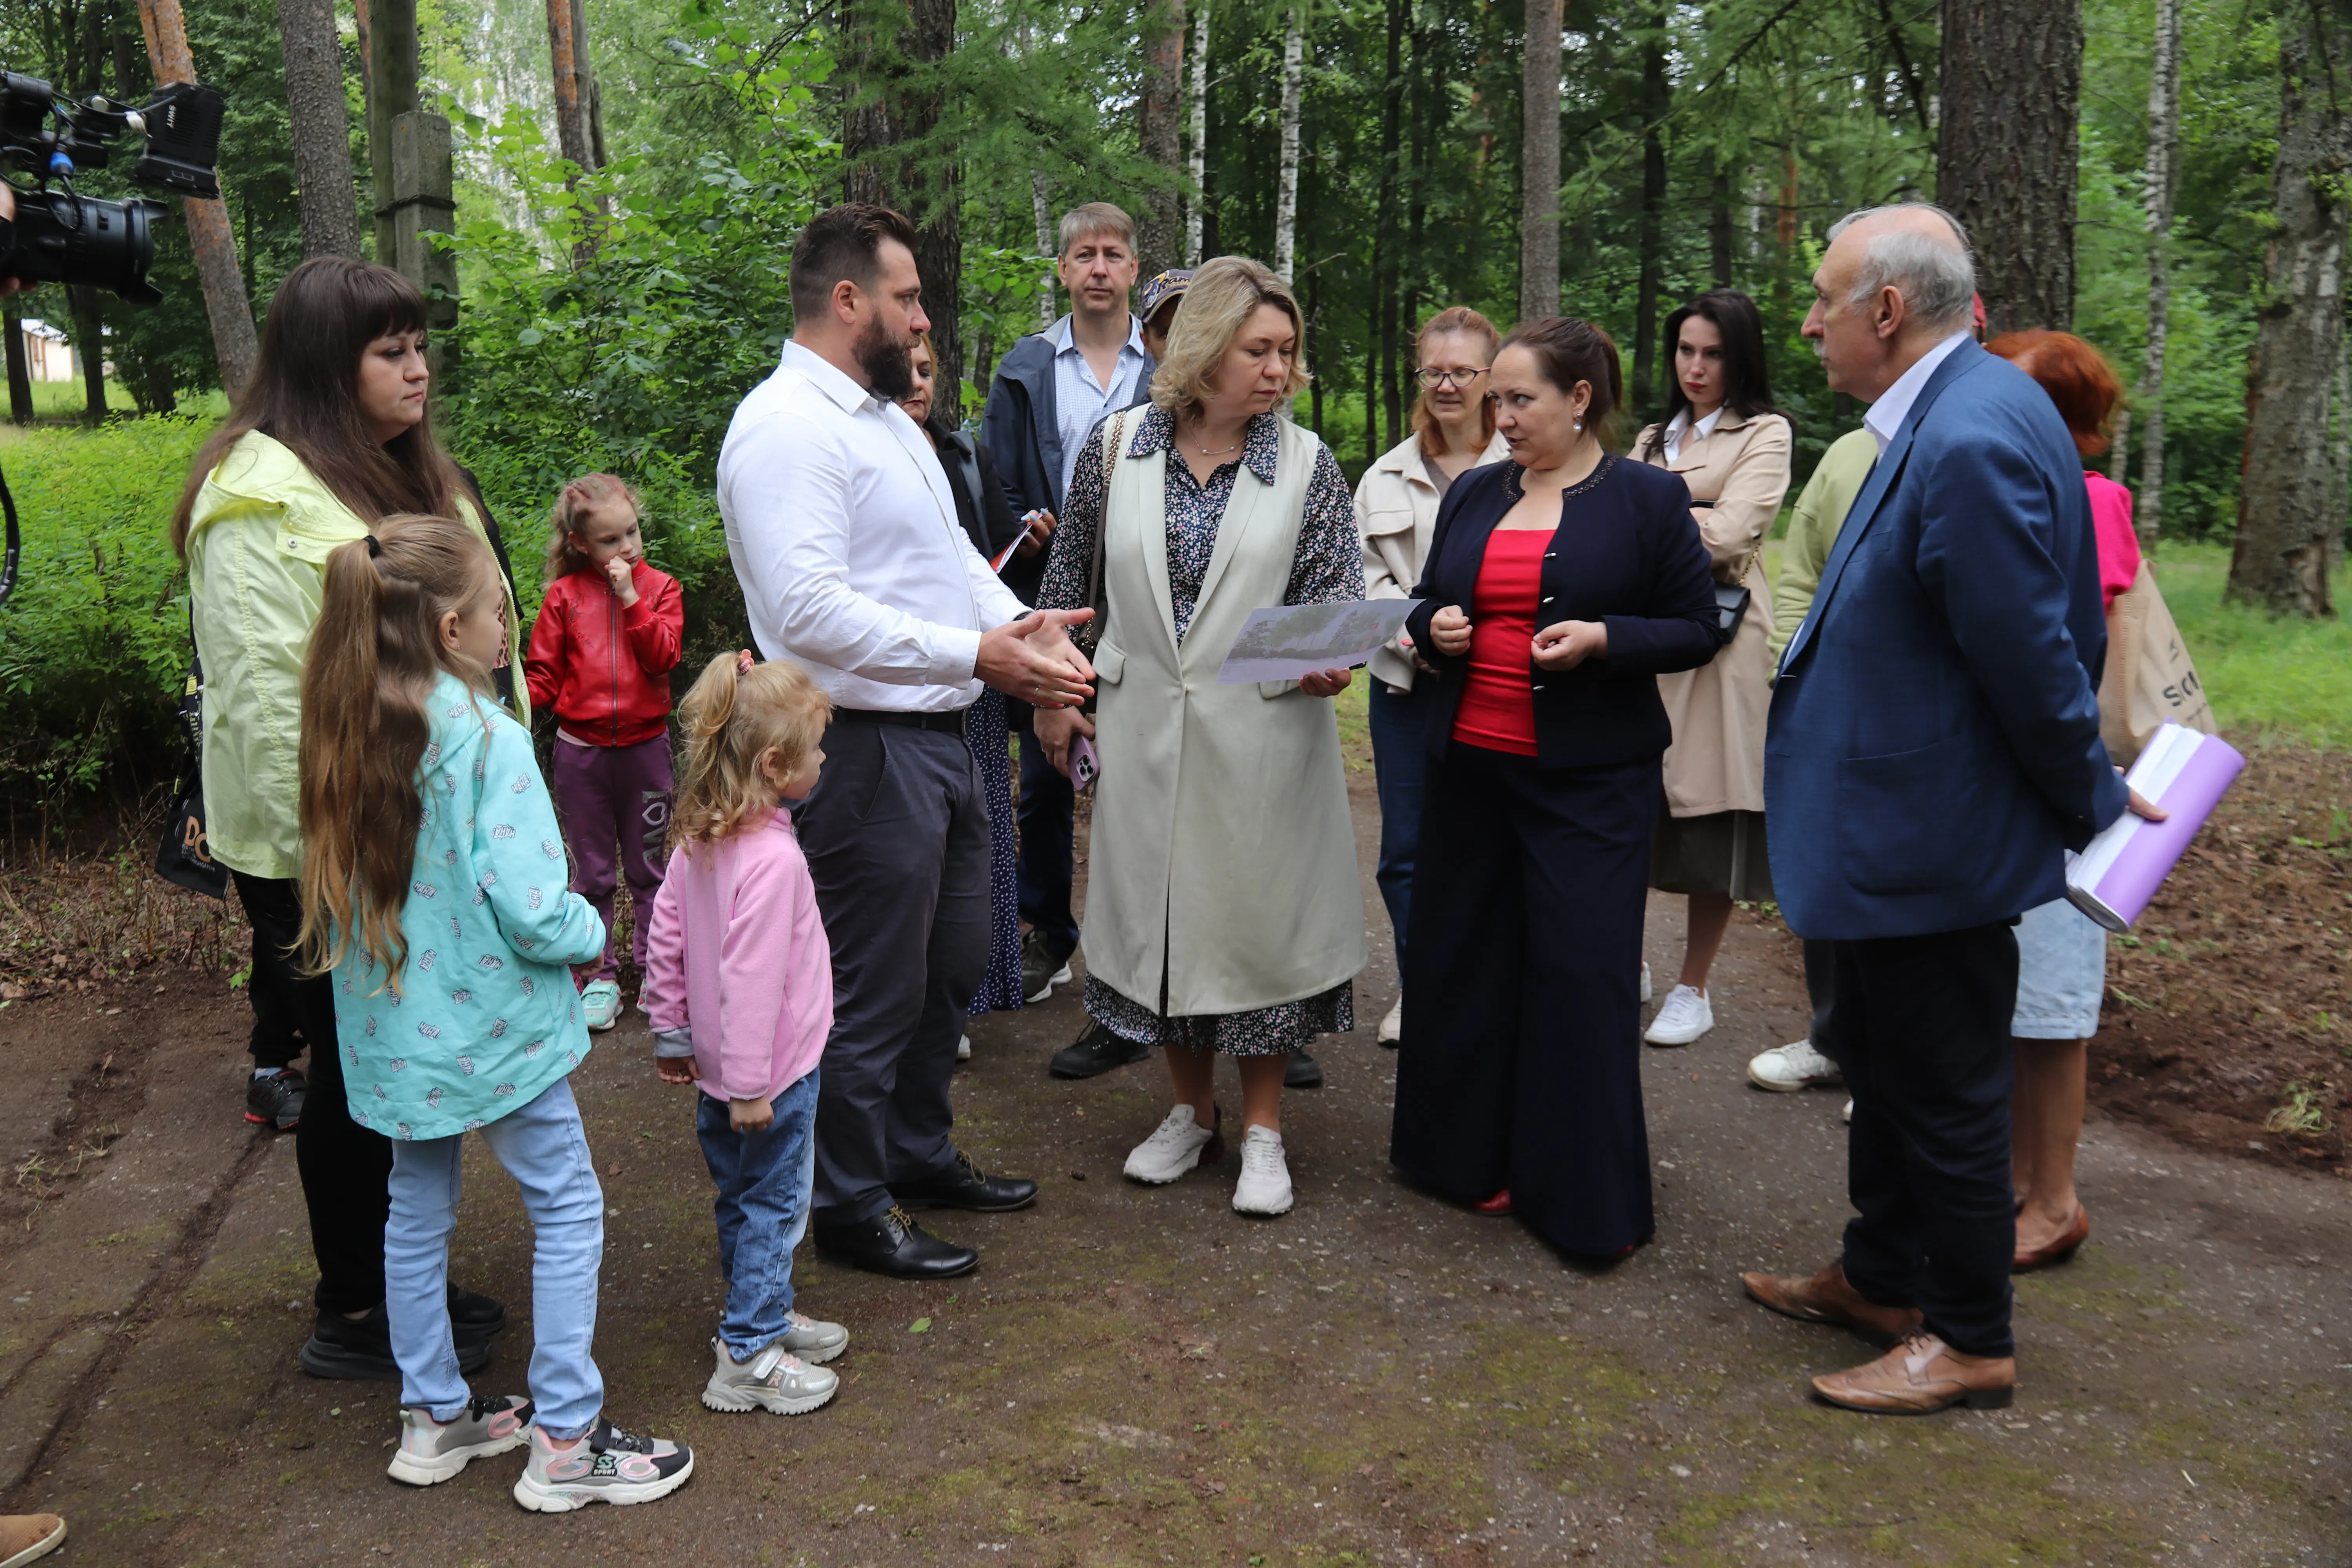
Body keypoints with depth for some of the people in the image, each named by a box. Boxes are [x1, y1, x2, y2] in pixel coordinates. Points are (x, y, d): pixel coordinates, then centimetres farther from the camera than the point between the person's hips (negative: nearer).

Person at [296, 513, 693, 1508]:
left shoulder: (344, 739, 0)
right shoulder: (489, 742, -21)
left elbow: (342, 888, 10)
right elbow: (531, 913, -24)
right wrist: (591, 932, -4)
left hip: (389, 1026, 7)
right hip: (489, 1024, -7)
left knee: (417, 1212, 19)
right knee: (568, 1209, 6)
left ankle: (434, 1416, 34)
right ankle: (564, 1441, 11)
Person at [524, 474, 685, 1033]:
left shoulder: (659, 587, 1)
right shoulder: (564, 595, 0)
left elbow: (663, 657, -13)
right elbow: (544, 671, 0)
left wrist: (630, 596, -18)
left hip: (644, 744, 0)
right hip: (580, 748, 0)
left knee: (647, 866, 10)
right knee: (590, 871, 9)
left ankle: (653, 962, 24)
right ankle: (599, 975, 18)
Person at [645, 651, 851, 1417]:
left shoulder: (697, 838, 1)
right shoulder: (773, 858, -27)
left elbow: (666, 934, 8)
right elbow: (750, 979, -27)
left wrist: (671, 1033, 17)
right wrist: (750, 1086, -22)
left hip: (719, 1068, 9)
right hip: (773, 1069, -9)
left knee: (743, 1199, 21)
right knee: (773, 1204, 4)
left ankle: (763, 1313, 38)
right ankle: (749, 1355, 13)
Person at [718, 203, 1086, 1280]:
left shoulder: (886, 417, 16)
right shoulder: (786, 428, -17)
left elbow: (949, 552, 20)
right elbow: (810, 610, -26)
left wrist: (1019, 622, 1)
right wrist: (972, 654, -25)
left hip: (939, 737, 10)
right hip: (866, 750, -10)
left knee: (950, 968, 22)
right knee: (873, 991, 4)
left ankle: (921, 1154, 41)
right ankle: (851, 1208, 23)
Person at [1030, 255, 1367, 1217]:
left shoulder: (1306, 465, -2)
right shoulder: (1118, 449, 1)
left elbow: (1337, 586, -1)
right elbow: (1067, 578, 10)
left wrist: (1328, 655, -23)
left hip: (1261, 730, -1)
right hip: (1143, 728, 2)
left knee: (1258, 912, 5)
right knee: (1159, 910, 11)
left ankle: (1262, 1128, 22)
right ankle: (1192, 1112, 30)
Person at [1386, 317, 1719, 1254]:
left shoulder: (1648, 499, -2)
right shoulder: (1473, 495, 12)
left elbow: (1696, 631, -2)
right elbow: (1432, 603, 20)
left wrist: (1603, 639, -18)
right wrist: (1436, 629, -3)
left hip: (1589, 778, -5)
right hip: (1471, 764, 5)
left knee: (1581, 972, -2)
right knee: (1461, 957, 9)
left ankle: (1585, 1197, 12)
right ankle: (1475, 1157, 26)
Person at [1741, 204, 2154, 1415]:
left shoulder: (1971, 441, -26)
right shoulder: (1944, 417, 7)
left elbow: (2032, 657, -23)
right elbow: (2033, 648, 13)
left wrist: (2092, 804, -10)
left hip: (1930, 846, -10)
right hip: (1892, 828, 10)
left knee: (1944, 1090, 6)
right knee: (1881, 1060, 22)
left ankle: (1969, 1343, 24)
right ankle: (1883, 1278, 40)